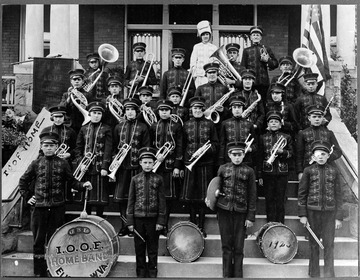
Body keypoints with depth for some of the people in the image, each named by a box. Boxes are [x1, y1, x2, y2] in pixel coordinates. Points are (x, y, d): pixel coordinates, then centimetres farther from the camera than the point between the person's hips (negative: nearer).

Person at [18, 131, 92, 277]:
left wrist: (82, 185, -13)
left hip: (57, 207, -1)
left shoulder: (63, 163, 2)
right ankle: (39, 272, 20)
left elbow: (71, 181, 4)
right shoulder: (36, 164, 3)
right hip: (39, 207, 1)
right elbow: (23, 181, 13)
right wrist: (27, 197, 6)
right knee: (38, 240, 8)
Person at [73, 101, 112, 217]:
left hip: (99, 167, -3)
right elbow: (78, 148, 10)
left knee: (100, 197, -1)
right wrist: (80, 163, -4)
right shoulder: (84, 129, 11)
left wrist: (105, 167, -12)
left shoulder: (106, 129, 2)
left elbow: (108, 149, -5)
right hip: (86, 168, 3)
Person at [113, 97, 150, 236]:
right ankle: (124, 226, 15)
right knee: (121, 197, 4)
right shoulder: (119, 127, 12)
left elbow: (146, 148, 2)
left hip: (137, 166, -3)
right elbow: (114, 146, 13)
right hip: (122, 166, 3)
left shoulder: (142, 127, 4)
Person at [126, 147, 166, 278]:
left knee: (153, 249, 8)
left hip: (153, 218, -1)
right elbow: (131, 201, 4)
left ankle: (152, 273, 20)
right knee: (139, 248, 8)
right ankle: (141, 273, 21)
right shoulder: (135, 179, 4)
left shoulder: (158, 179, 1)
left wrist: (161, 221, -6)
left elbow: (162, 201, 0)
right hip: (138, 219, 1)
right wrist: (130, 221, -2)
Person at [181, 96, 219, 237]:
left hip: (206, 163, -1)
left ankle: (201, 226, 13)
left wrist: (206, 150, -13)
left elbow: (216, 144, 6)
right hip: (190, 163, 1)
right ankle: (193, 224, 17)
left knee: (203, 195, 3)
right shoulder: (186, 125, 9)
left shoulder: (209, 124, 6)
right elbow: (182, 145, 9)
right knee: (190, 196, 3)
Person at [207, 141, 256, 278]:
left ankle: (238, 275, 17)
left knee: (239, 247, 5)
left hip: (241, 212, -1)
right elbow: (217, 187, 16)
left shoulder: (249, 171, 2)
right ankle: (226, 274, 19)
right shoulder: (223, 168, 7)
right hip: (224, 210, 1)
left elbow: (252, 195, 1)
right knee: (226, 246, 7)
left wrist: (251, 217, -3)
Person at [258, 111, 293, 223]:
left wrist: (282, 152, -18)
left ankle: (280, 223, 13)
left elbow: (291, 153, 5)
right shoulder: (263, 138, 5)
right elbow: (260, 157, 4)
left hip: (282, 172, 0)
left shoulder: (286, 137, 6)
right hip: (268, 172, 0)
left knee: (280, 199, 4)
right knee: (269, 199, 5)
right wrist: (260, 176, 1)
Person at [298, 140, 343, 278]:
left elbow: (338, 195, 3)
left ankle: (329, 275, 16)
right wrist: (302, 214, -3)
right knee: (314, 244, 10)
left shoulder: (334, 171, 1)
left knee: (329, 245, 3)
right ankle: (314, 273, 23)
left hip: (329, 212, 0)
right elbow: (302, 193, 1)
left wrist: (339, 217, 0)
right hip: (313, 211, 0)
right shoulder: (309, 170, -1)